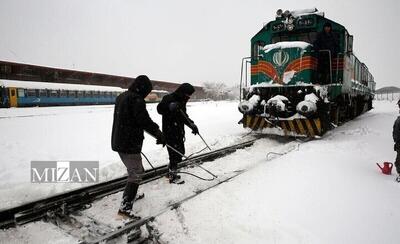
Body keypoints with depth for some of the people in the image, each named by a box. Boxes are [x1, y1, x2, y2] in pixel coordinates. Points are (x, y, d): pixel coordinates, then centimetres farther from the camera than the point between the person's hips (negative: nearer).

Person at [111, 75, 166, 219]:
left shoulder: (121, 97, 13)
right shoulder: (136, 100, -18)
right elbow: (145, 121, -22)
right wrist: (159, 134, -11)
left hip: (118, 142, 10)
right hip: (130, 144, -10)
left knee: (135, 170, 25)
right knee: (135, 175, -4)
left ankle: (132, 195, 40)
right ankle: (125, 207, -5)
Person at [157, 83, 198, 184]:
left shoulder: (182, 102, 14)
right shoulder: (169, 98, -13)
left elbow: (184, 116, 22)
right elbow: (160, 109, -29)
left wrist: (192, 124, 7)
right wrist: (170, 106, -47)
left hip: (179, 132, 9)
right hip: (170, 132, -9)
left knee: (180, 152, 15)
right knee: (176, 154, -5)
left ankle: (171, 172, 32)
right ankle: (173, 176, 11)